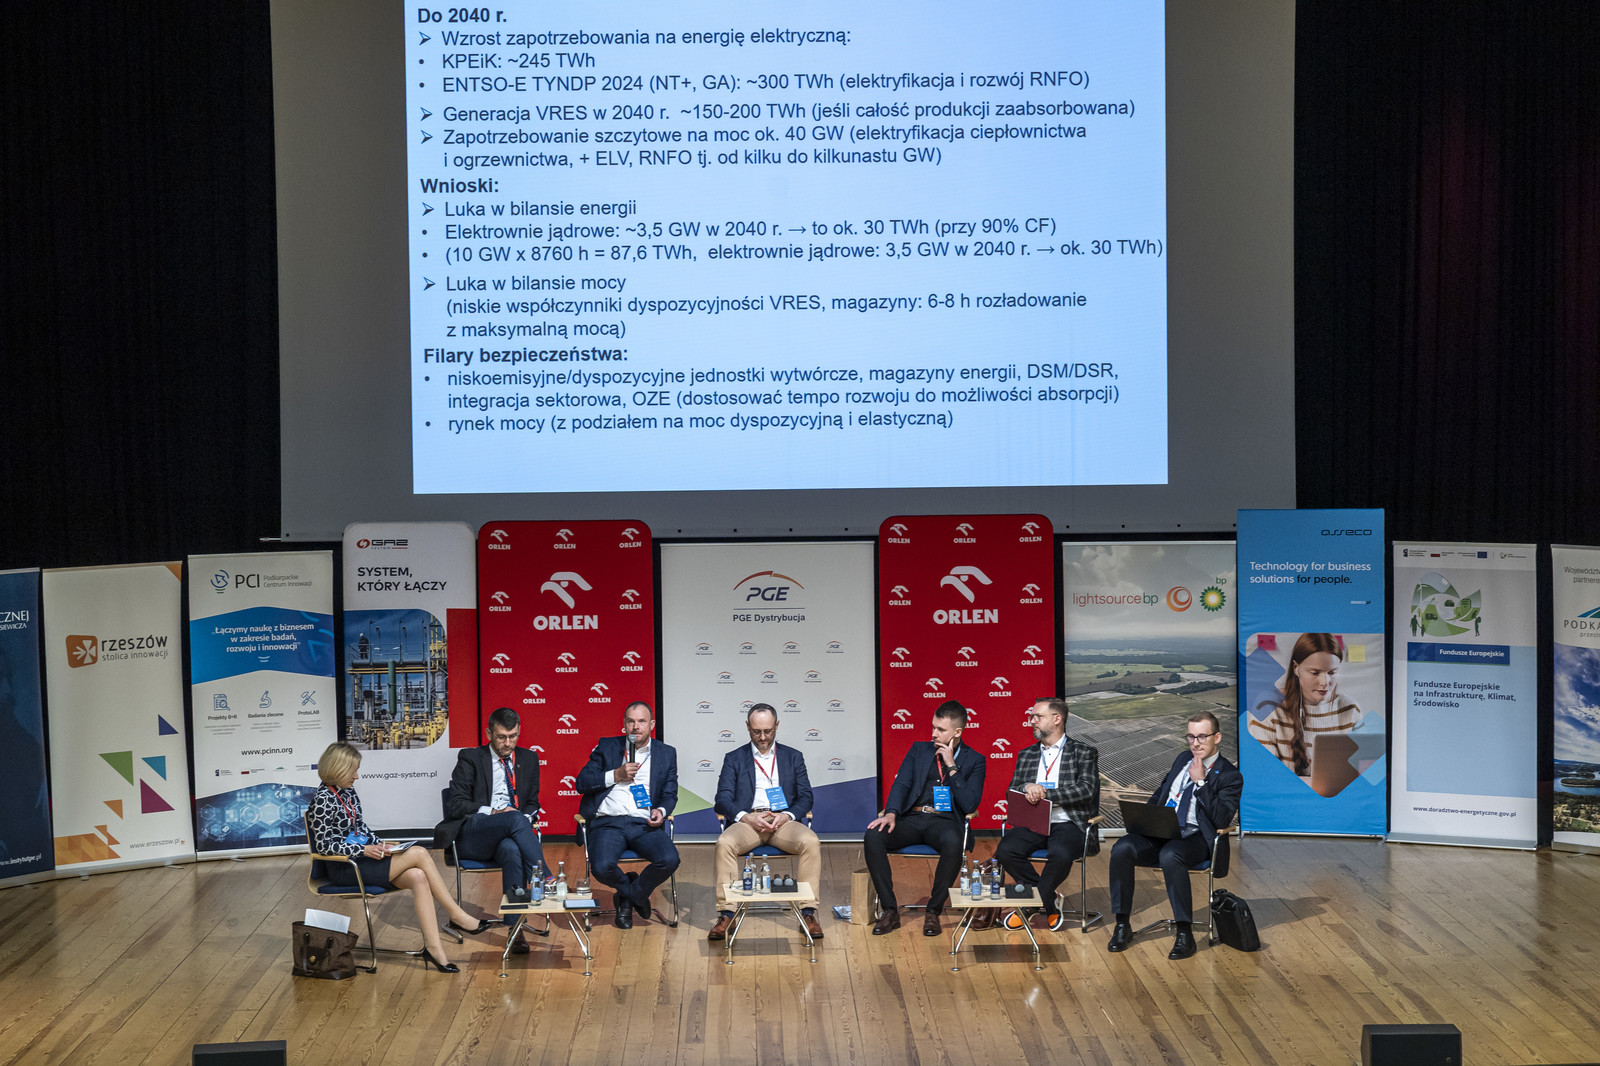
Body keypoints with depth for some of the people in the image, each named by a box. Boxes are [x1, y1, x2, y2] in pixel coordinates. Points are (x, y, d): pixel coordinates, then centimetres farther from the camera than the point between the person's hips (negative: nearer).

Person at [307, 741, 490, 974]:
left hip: (362, 858, 8)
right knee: (419, 854, -19)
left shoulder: (348, 792, 11)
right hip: (343, 869, -8)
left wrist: (379, 844, 4)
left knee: (418, 877, -19)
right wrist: (365, 850, -20)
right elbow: (323, 845, -16)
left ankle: (433, 946, -23)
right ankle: (458, 916, -11)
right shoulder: (323, 799, -14)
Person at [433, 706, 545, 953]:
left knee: (511, 850, -37)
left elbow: (532, 803, 22)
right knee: (515, 819, -35)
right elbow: (456, 804, -1)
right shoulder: (470, 759, 7)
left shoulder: (528, 759, 19)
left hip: (509, 835, 2)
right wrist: (492, 812, -14)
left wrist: (528, 818, -3)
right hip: (472, 836, -2)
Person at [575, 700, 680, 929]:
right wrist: (615, 775, -7)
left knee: (669, 860, -29)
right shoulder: (606, 747, 15)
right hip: (608, 823, -1)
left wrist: (661, 811, -7)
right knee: (602, 867, -31)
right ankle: (633, 893, 7)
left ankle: (628, 896, 3)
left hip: (644, 824, 1)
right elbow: (582, 783, 7)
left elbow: (670, 794, 16)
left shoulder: (667, 753, 17)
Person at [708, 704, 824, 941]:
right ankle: (727, 914, -26)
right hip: (747, 821, 0)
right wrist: (746, 817, -14)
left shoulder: (793, 757, 18)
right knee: (724, 844, -33)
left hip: (784, 820, 1)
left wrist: (787, 815, -10)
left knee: (811, 843, -31)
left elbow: (805, 797, 12)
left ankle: (808, 912, -23)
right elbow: (723, 799, 5)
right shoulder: (734, 759, 15)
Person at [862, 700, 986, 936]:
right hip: (910, 819, 3)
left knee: (953, 843, -39)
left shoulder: (974, 761, 8)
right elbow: (901, 783, 5)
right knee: (873, 836, -28)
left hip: (944, 821, -3)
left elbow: (969, 805, -4)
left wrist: (951, 766, -7)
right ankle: (890, 911, -20)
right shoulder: (919, 749, 18)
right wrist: (891, 813, -15)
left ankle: (933, 912, -21)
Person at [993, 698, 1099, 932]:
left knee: (1060, 855, -37)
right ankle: (1048, 903, -7)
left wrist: (1046, 792, -14)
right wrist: (1027, 788, -11)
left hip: (1065, 823, -4)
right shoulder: (1026, 755, 21)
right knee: (1005, 851, -26)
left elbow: (1086, 790, -8)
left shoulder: (1084, 753, 7)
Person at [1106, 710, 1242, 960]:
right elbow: (1160, 793, 31)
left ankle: (1185, 933, -29)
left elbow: (1222, 820, -12)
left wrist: (1201, 782, -14)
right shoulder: (1182, 760, 21)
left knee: (1170, 856, -39)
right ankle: (1122, 925, -14)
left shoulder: (1230, 776, 1)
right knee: (1122, 850, -23)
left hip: (1194, 838, -5)